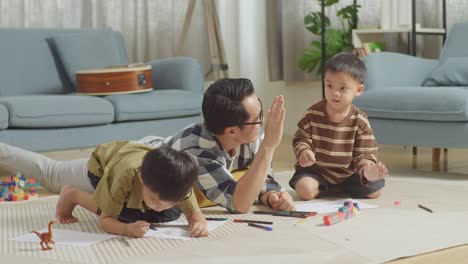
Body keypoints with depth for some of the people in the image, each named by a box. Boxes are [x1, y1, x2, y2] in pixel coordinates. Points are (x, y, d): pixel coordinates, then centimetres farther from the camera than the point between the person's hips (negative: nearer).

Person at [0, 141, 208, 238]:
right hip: (101, 162, -4)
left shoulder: (179, 183, -44)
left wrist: (199, 223, -62)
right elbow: (105, 220, -43)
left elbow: (196, 214, -37)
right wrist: (126, 229, -65)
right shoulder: (127, 177, -50)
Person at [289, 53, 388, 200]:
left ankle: (336, 188, 10)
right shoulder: (313, 114, -10)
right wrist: (303, 151, -28)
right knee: (305, 190, -29)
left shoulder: (360, 121, -10)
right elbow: (301, 139, -3)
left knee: (375, 190, -14)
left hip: (347, 172, 1)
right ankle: (323, 188, 7)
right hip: (316, 170, -1)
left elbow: (363, 154, -9)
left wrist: (367, 169, -33)